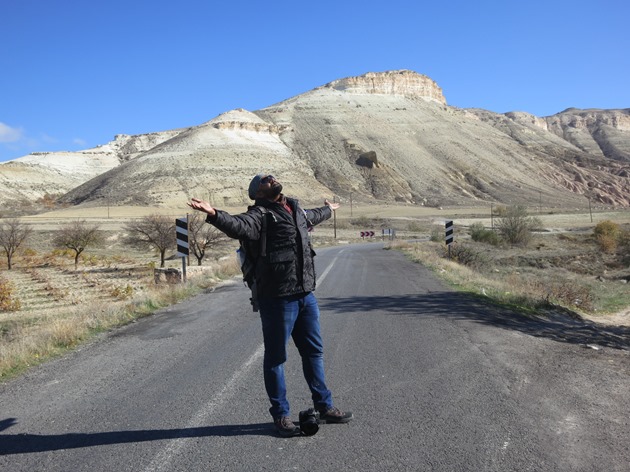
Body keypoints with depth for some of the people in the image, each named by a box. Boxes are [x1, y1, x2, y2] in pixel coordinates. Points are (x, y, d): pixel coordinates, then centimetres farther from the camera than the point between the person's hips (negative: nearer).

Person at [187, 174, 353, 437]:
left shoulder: (296, 210, 16)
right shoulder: (260, 215, -8)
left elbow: (312, 217, 40)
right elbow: (239, 226, -29)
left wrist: (329, 210, 60)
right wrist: (213, 214, -48)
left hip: (306, 295, 8)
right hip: (277, 298, -7)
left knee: (314, 352, 17)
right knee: (276, 357, 6)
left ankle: (324, 406, 33)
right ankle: (281, 414, 21)